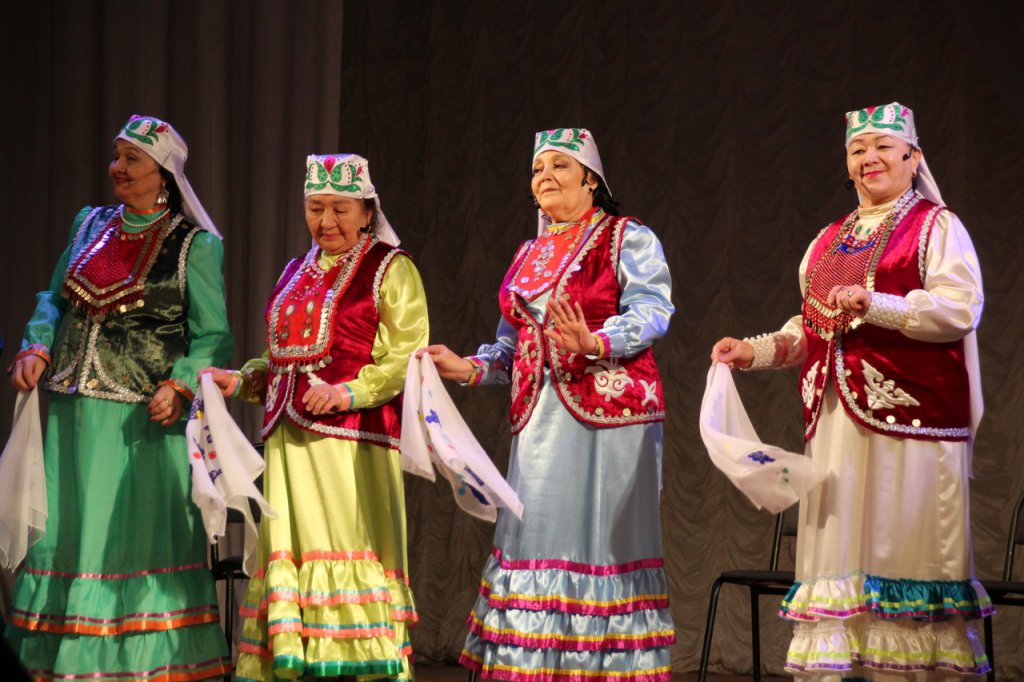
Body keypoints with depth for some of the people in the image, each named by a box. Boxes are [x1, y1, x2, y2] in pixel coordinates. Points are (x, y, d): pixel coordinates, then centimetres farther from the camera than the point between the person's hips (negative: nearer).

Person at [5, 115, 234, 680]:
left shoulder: (195, 246, -3)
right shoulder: (90, 225, 13)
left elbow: (212, 336, -6)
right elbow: (55, 300, 19)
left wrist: (179, 386, -21)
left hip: (142, 419, -5)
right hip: (73, 415, 5)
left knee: (146, 534, -4)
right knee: (63, 529, 6)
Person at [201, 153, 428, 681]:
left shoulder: (389, 269, 2)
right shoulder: (296, 273, 22)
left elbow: (407, 355, -9)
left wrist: (349, 391, -21)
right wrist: (241, 380, 8)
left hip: (352, 436, -6)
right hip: (291, 440, 6)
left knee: (350, 551, -11)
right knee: (287, 554, 3)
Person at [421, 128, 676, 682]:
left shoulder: (627, 239, 1)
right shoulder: (529, 256, 21)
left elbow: (652, 309, -13)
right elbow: (513, 344, 19)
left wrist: (596, 343, -28)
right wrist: (470, 368, 2)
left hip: (608, 411, -6)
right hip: (540, 416, 6)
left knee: (601, 534, -6)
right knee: (536, 535, 1)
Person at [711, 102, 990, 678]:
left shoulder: (936, 226, 2)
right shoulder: (831, 239, 22)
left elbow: (962, 307, -12)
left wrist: (876, 304, -20)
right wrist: (754, 351, 9)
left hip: (909, 413, -6)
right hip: (838, 416, 6)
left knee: (903, 546, -8)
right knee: (839, 555, 2)